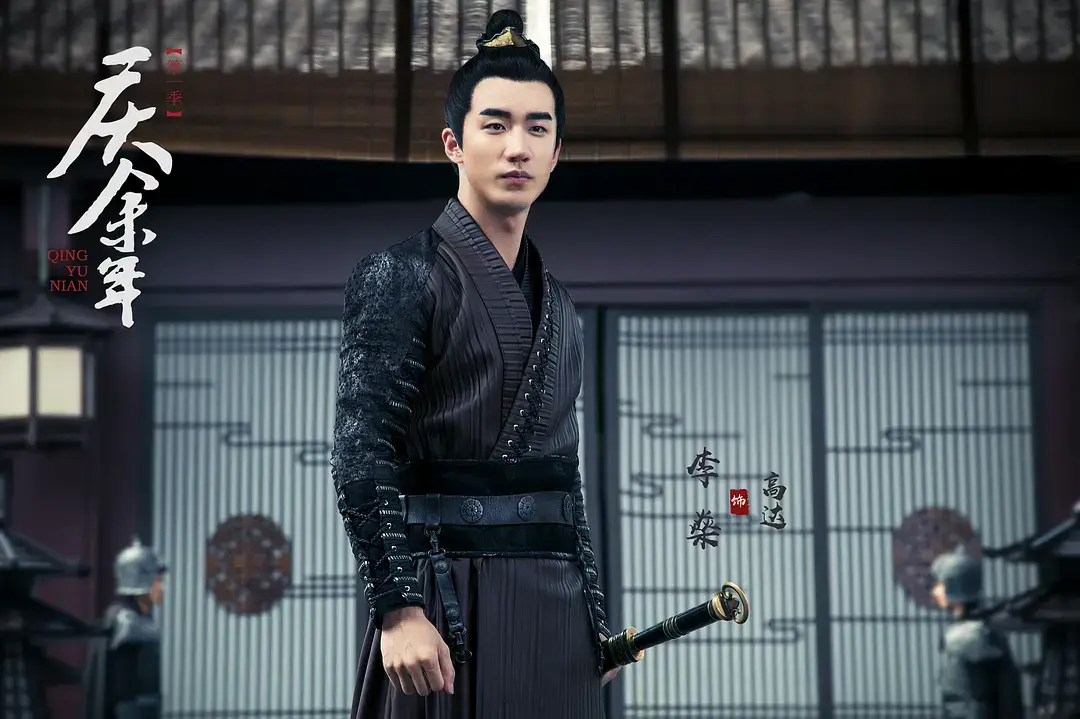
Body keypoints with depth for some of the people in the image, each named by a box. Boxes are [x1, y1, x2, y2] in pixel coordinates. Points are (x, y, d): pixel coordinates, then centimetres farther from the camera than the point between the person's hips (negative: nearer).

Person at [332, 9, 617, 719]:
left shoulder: (557, 304, 16)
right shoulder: (400, 276, -4)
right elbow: (363, 455, -12)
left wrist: (595, 618, 16)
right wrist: (398, 608, -19)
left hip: (556, 606, 6)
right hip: (449, 606, -6)